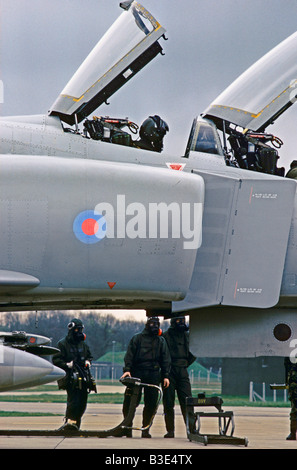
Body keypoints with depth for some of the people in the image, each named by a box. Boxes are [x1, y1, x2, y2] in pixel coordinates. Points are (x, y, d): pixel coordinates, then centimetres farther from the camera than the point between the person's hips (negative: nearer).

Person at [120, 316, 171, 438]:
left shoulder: (161, 341, 17)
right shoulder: (137, 338, 8)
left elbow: (165, 359, 16)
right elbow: (129, 355, 2)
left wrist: (165, 375, 7)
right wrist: (127, 369, -11)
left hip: (154, 375, 2)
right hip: (137, 373, -2)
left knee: (151, 404, -1)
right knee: (131, 402, -6)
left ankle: (145, 429, 8)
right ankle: (127, 427, 7)